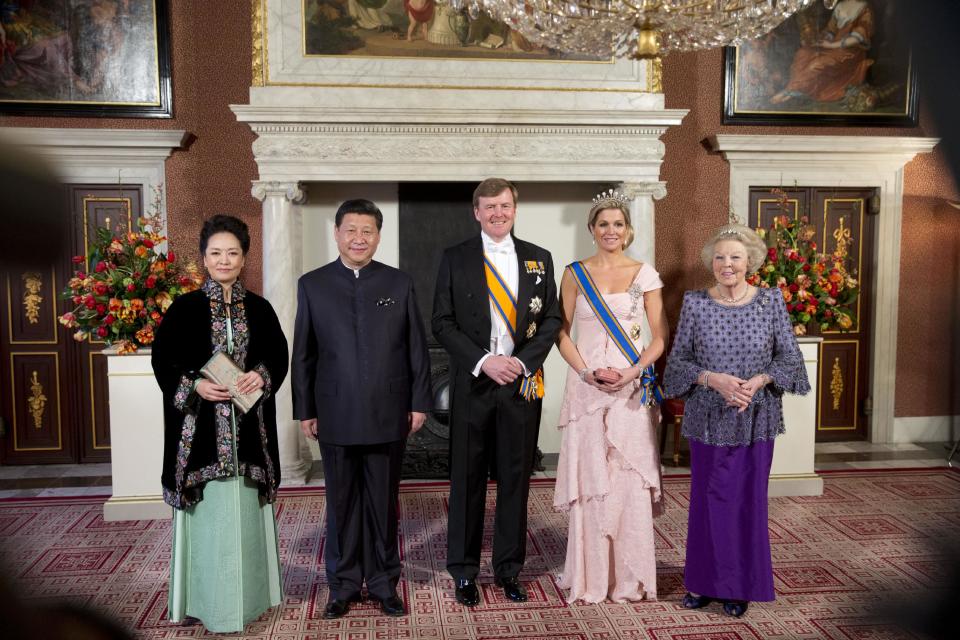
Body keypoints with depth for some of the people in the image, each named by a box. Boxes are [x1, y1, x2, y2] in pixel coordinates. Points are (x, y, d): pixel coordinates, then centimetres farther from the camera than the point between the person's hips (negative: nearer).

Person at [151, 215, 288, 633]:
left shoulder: (259, 308, 7)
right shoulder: (184, 308, 0)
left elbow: (278, 356, 8)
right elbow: (163, 361, -1)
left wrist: (261, 376, -12)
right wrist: (195, 384, -17)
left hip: (249, 429, 2)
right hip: (202, 428, -2)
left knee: (245, 509, 9)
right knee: (210, 511, 2)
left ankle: (248, 595, 22)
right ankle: (212, 603, 16)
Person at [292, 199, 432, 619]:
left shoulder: (400, 284, 4)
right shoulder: (312, 285, 4)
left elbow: (417, 349, 4)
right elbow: (303, 355, 5)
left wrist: (419, 402, 0)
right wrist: (304, 410, 2)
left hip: (388, 415, 0)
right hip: (335, 417, 0)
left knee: (384, 502, 10)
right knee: (341, 503, 11)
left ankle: (383, 583, 25)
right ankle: (343, 584, 26)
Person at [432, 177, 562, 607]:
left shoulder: (539, 259, 8)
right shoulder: (455, 259, 2)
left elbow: (551, 319, 6)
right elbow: (442, 322, -2)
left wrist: (523, 361, -9)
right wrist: (484, 361, -13)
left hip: (522, 382, 2)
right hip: (472, 383, -1)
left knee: (516, 478, 9)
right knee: (467, 479, 6)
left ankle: (509, 568, 24)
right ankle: (464, 571, 20)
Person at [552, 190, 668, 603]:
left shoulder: (644, 274, 4)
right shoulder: (575, 274, 5)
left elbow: (661, 336, 3)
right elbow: (562, 333, 2)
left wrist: (634, 372, -12)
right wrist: (588, 373, -11)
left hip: (633, 390, 0)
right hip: (586, 388, 0)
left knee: (631, 480, 2)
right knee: (587, 478, 3)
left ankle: (630, 577, 17)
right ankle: (590, 577, 17)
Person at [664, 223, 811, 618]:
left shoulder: (771, 302, -1)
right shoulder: (694, 304, -2)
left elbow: (789, 358, 1)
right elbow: (678, 361, 0)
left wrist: (758, 381, -16)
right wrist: (713, 379, -17)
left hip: (755, 419, 0)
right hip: (708, 419, 0)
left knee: (748, 499, 8)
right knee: (707, 499, 9)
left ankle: (740, 587, 25)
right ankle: (705, 582, 26)